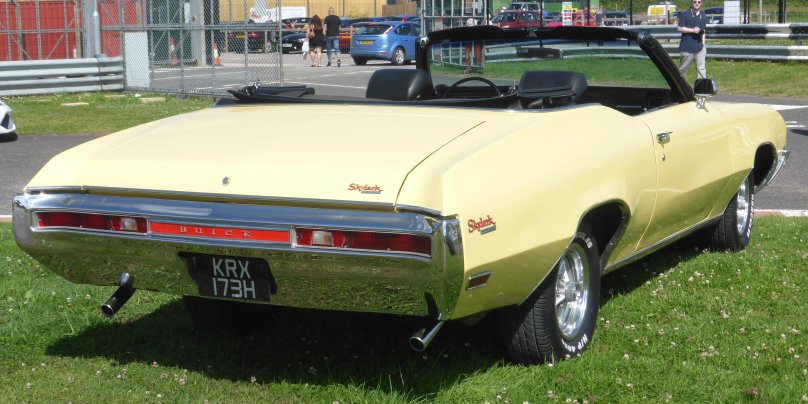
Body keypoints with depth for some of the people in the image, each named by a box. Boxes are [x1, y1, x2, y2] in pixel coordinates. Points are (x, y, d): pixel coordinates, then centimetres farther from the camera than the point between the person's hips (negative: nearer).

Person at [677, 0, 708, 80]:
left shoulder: (703, 16, 12)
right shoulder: (685, 14, -4)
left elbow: (703, 31, 18)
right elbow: (679, 28, -8)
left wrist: (703, 44, 11)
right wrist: (692, 30, -18)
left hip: (699, 47, 4)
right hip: (687, 47, -4)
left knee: (701, 68, 1)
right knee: (683, 68, 5)